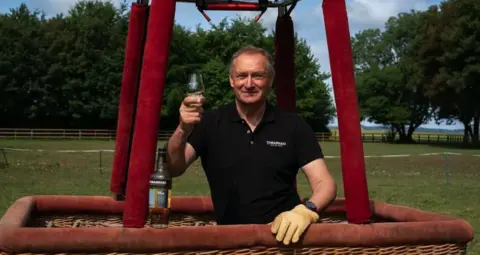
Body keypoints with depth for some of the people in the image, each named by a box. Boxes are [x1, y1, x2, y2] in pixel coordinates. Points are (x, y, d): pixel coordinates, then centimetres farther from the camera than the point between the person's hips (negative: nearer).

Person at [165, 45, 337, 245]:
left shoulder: (294, 126, 0)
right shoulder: (211, 123, 0)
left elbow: (324, 183, -2)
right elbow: (173, 170, -9)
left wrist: (307, 210, -24)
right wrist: (183, 130, -28)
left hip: (284, 234, -1)